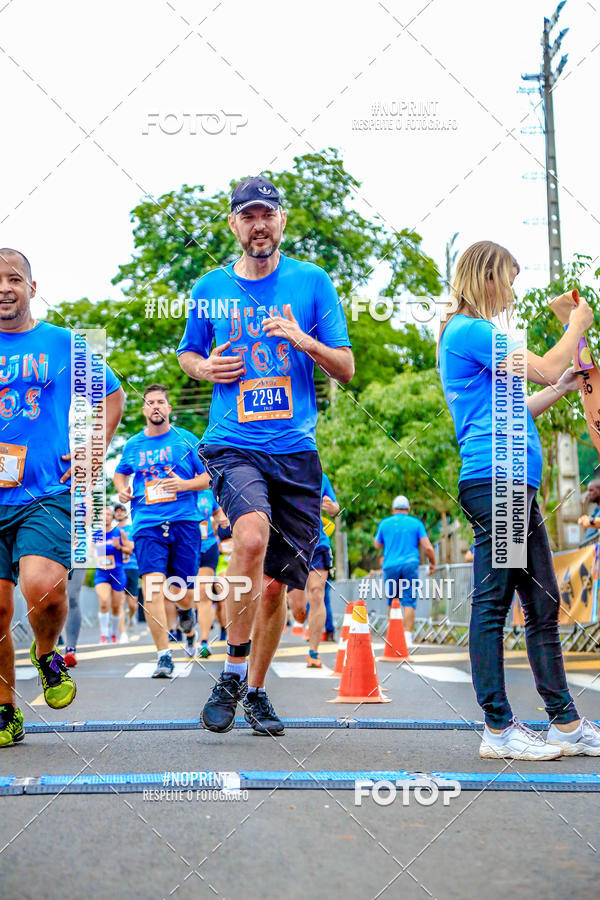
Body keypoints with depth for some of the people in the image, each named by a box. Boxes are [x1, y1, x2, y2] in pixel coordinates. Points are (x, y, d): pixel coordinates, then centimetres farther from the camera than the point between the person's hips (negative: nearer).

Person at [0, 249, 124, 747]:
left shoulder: (63, 343, 7)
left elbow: (113, 394, 21)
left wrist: (96, 449, 9)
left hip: (49, 494, -2)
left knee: (44, 589, -23)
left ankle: (47, 652, 10)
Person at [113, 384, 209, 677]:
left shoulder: (186, 440, 5)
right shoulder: (133, 445, 12)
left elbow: (210, 477, 6)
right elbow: (120, 472, 30)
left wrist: (184, 484, -11)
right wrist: (122, 488, 9)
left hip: (184, 521, -1)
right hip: (147, 524, 1)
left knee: (181, 592, 2)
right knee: (152, 586, -16)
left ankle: (187, 617, 41)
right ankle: (163, 656, -13)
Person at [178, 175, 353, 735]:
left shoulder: (311, 282, 6)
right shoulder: (211, 288, 9)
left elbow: (346, 368, 6)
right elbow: (188, 355, 23)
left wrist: (302, 339, -13)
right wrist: (206, 368, -1)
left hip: (295, 448, 1)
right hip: (232, 443, -1)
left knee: (275, 582, 6)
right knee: (252, 535, -30)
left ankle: (256, 690, 28)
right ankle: (232, 673, -14)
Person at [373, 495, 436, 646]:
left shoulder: (385, 523, 8)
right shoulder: (416, 523, 5)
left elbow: (377, 545, 21)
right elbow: (427, 547, -1)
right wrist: (432, 563, 14)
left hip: (390, 566, 1)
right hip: (410, 565, -1)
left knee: (392, 602, 12)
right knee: (409, 602, -5)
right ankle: (407, 636, -15)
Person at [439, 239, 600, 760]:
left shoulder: (477, 334, 25)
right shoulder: (469, 331, -6)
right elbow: (544, 369, -9)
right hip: (494, 478, -10)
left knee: (543, 604, 9)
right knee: (492, 603, -7)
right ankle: (499, 728, -3)